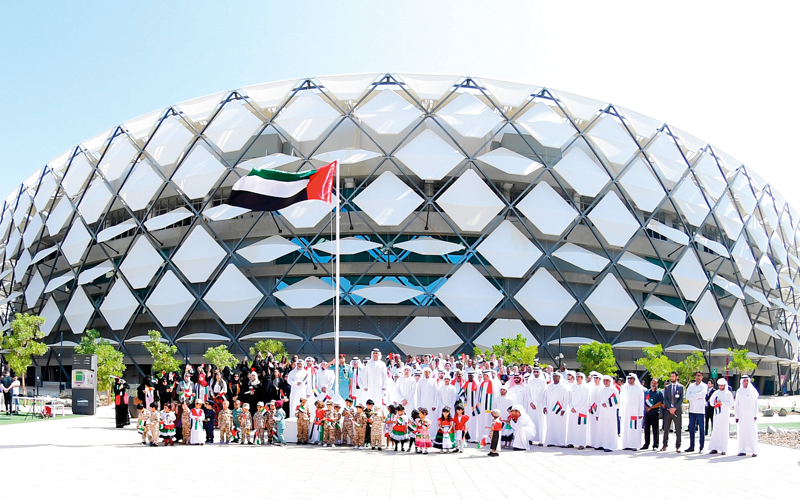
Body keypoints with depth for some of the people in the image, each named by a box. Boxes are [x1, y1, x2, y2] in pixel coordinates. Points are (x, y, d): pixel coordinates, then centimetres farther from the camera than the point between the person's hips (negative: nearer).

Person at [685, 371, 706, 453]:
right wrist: (697, 397, -10)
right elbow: (687, 396, -1)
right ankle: (691, 446, 13)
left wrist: (692, 395, -9)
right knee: (691, 429, 7)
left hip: (700, 411, -4)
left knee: (702, 429, -1)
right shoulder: (691, 386, 11)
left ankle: (701, 447, 2)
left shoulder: (704, 386, 1)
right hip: (692, 410, 4)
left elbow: (702, 394, -18)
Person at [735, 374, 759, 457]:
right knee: (742, 432, 0)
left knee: (752, 432, -5)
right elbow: (736, 404, 9)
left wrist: (756, 415, -5)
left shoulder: (753, 391, 2)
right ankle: (743, 450, 3)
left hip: (751, 415, -2)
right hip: (742, 415, 2)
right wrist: (737, 416, 3)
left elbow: (756, 403, 2)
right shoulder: (739, 391, 8)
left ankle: (754, 451, -2)